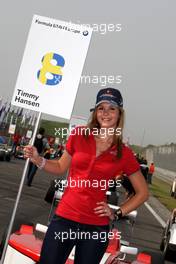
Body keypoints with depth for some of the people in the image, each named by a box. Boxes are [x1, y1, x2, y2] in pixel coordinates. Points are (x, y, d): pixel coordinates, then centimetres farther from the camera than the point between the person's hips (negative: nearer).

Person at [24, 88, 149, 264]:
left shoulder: (124, 154, -1)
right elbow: (61, 167, 13)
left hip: (96, 228, 0)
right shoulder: (78, 135, 0)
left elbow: (142, 193, 9)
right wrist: (37, 159, -2)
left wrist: (117, 214, 1)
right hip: (64, 218, 0)